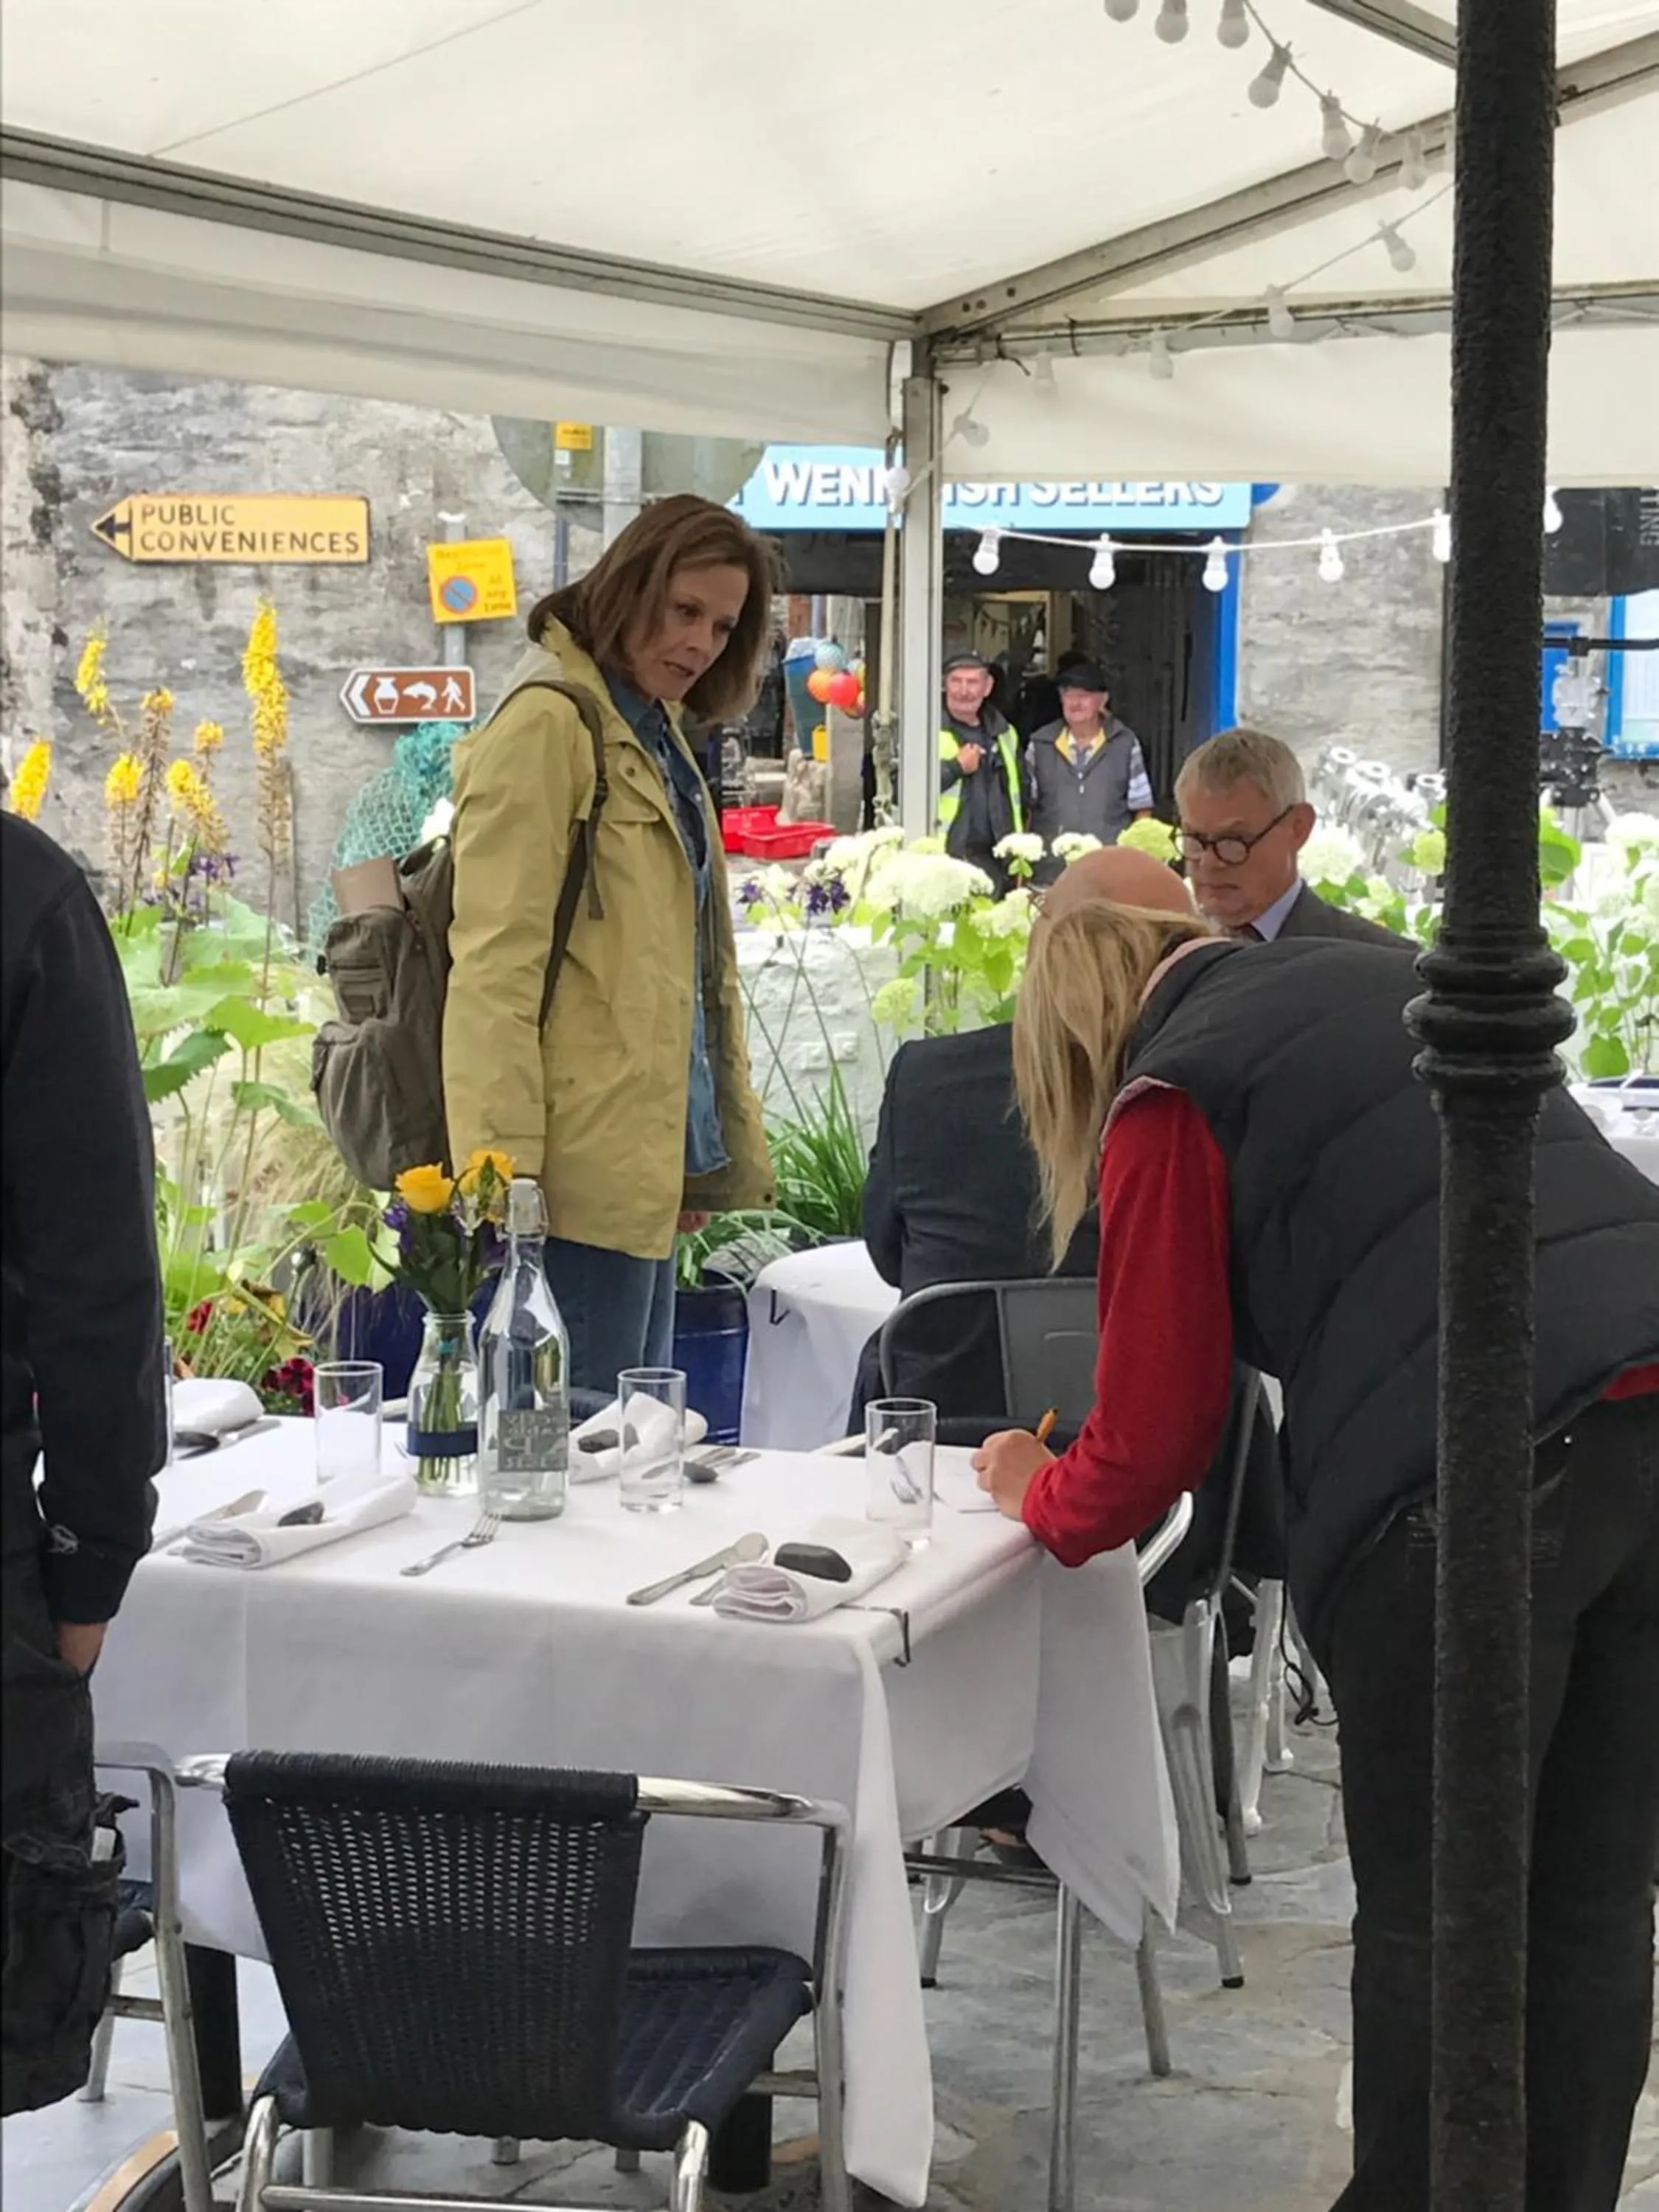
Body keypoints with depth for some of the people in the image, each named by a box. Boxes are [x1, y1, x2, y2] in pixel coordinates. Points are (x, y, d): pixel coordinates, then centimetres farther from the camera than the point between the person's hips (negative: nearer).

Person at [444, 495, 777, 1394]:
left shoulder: (654, 733, 18)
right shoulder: (547, 724, -10)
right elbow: (494, 960, -17)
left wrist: (720, 1146, 17)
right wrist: (502, 1168, -23)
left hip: (646, 1162, 10)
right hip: (582, 1165, -10)